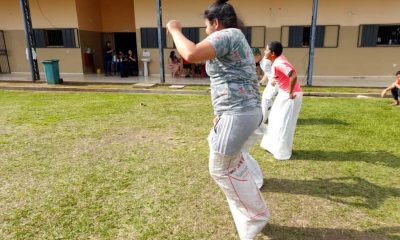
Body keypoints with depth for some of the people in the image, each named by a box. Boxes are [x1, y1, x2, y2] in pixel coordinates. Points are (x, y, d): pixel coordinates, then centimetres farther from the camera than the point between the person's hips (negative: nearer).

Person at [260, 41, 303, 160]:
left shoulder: (279, 64, -24)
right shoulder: (278, 60, 4)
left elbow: (293, 76, -35)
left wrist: (290, 92, -25)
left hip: (291, 95, -10)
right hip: (283, 93, 10)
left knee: (284, 124, -3)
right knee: (274, 118, 17)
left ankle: (283, 152, 10)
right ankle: (272, 145, 29)